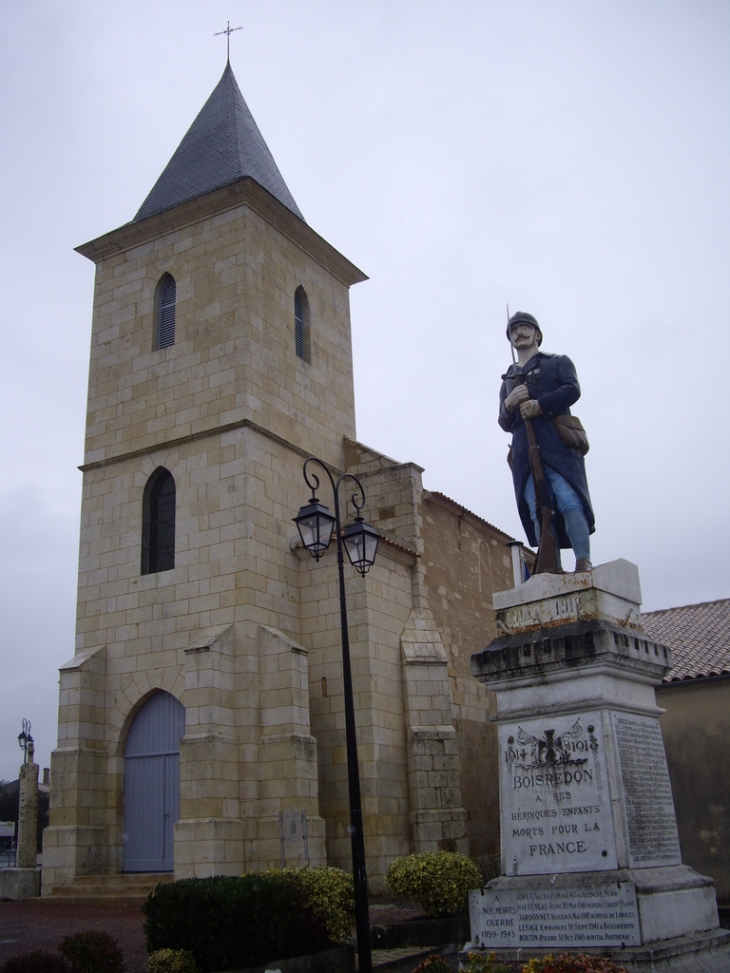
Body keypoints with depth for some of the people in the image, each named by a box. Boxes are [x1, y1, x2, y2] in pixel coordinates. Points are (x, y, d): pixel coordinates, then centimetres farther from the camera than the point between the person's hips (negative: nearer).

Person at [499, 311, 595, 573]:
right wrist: (509, 404, 0)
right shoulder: (508, 380, 30)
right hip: (524, 450, 4)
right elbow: (505, 424, 23)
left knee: (569, 501, -19)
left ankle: (584, 562, -23)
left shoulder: (558, 363, 20)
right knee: (537, 510, -9)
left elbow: (572, 390, -1)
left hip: (558, 443, -3)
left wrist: (539, 405, -14)